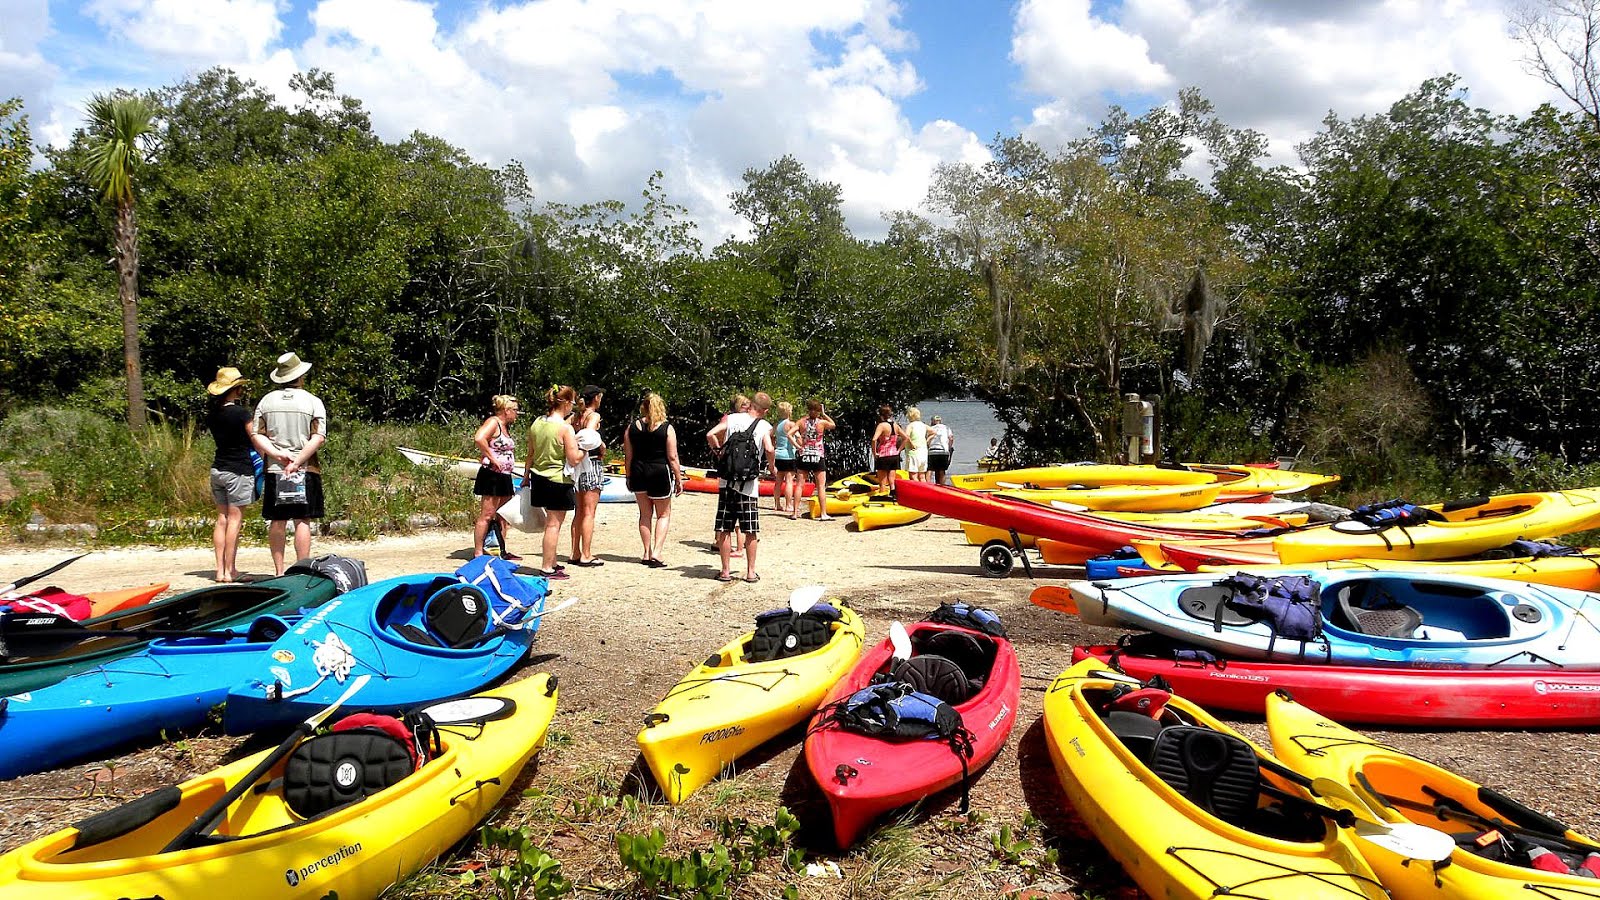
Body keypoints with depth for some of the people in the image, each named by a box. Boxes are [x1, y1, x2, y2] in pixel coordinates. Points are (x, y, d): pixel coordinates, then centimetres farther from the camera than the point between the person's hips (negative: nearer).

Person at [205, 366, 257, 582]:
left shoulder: (211, 415, 7)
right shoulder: (242, 413, -13)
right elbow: (256, 440, -9)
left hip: (217, 469, 7)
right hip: (238, 470, -7)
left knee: (222, 519, 10)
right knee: (235, 520, -2)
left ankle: (220, 569, 12)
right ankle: (230, 570, 0)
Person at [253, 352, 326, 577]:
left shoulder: (266, 401, 7)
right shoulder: (312, 402, -3)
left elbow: (257, 436, 0)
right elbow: (318, 438, -12)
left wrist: (276, 454, -8)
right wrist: (297, 463, -13)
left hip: (274, 471, 3)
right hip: (305, 471, -3)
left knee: (277, 522, 8)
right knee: (302, 521, 0)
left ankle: (279, 570, 13)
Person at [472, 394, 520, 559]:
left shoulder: (505, 427, 17)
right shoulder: (493, 422, -11)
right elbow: (479, 439, -29)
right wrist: (492, 458, -24)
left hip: (504, 477, 10)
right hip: (492, 476, -10)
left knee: (503, 515, 13)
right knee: (487, 515, -8)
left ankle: (502, 551, 20)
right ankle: (478, 553, -5)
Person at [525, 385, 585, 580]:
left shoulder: (536, 423, 4)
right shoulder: (565, 428, -17)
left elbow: (530, 454, 12)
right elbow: (574, 460, -17)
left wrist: (527, 476, 23)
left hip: (538, 478, 8)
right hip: (558, 480, -7)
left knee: (552, 521, 19)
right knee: (554, 524, 1)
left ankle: (552, 562, 27)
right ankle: (547, 568, 5)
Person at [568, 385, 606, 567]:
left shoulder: (574, 417, 11)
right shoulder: (594, 415, -9)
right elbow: (589, 434, -27)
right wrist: (602, 446, -12)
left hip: (578, 464, 7)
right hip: (592, 465, -7)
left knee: (579, 511, 14)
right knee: (589, 512, -3)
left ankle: (576, 553, 18)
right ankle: (586, 555, -1)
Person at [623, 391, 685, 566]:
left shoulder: (632, 427, 1)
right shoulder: (667, 429, -8)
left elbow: (628, 456, 4)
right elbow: (672, 457, -9)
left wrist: (629, 477, 15)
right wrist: (679, 479, -1)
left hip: (638, 472, 3)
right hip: (660, 472, -3)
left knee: (645, 514, 17)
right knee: (664, 514, 11)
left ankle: (647, 553, 20)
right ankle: (656, 552, -3)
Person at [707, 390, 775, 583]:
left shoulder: (731, 418, 5)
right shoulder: (765, 426, -1)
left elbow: (710, 435, -6)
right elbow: (769, 450, -16)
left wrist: (718, 451, 11)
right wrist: (772, 466, 3)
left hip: (727, 481, 2)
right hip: (749, 484, -1)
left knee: (724, 529, 7)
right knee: (751, 531, 8)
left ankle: (726, 571, 10)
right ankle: (751, 572, 13)